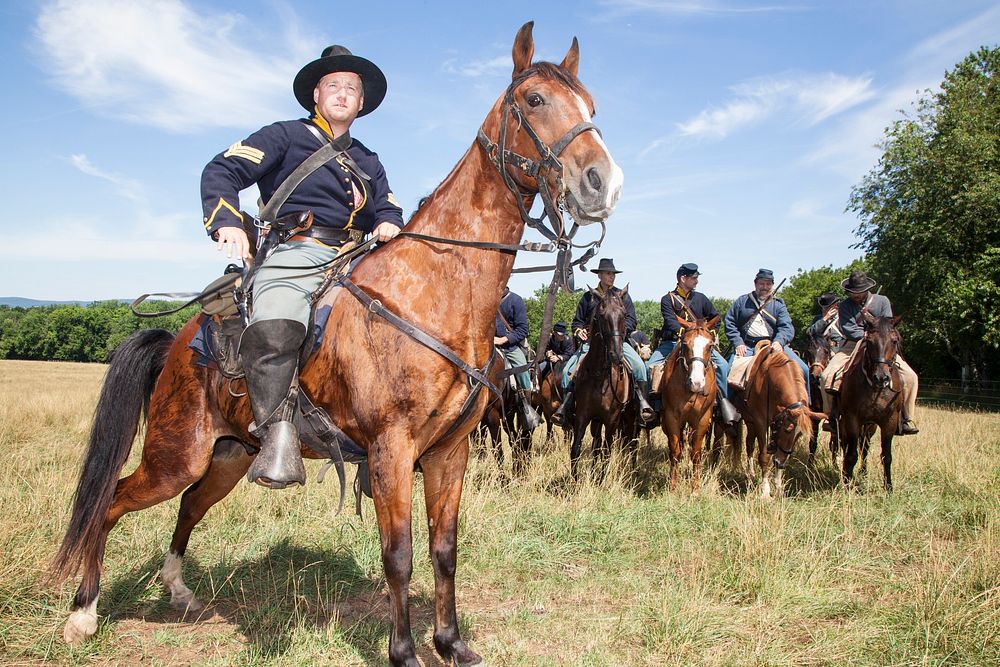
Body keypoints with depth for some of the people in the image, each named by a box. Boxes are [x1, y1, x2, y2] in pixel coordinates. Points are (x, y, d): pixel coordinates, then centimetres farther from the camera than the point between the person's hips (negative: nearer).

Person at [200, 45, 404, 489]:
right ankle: (278, 435, -38)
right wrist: (227, 223, -13)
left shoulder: (368, 162, 31)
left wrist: (389, 226, 1)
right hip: (297, 251, -5)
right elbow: (221, 172, 5)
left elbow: (388, 210, 27)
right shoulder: (285, 137, 15)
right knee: (274, 329, -36)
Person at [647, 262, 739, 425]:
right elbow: (671, 321, -12)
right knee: (649, 366, -21)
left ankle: (723, 400, -11)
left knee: (722, 364, -21)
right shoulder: (668, 299, 3)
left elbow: (715, 317, 22)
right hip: (671, 343, -2)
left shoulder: (700, 298, 14)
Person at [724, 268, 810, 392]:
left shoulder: (778, 304, 14)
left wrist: (779, 341, -21)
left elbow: (786, 327, 1)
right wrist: (738, 343, -7)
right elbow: (730, 322, 8)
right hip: (746, 347, -1)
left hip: (773, 346, 1)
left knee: (803, 369, -12)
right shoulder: (742, 301, 15)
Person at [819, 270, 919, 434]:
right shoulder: (845, 306, 4)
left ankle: (906, 419, -4)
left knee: (910, 377, -18)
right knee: (827, 376, -22)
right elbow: (849, 330, -10)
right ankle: (830, 415, -2)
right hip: (853, 346, 0)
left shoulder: (882, 301, 7)